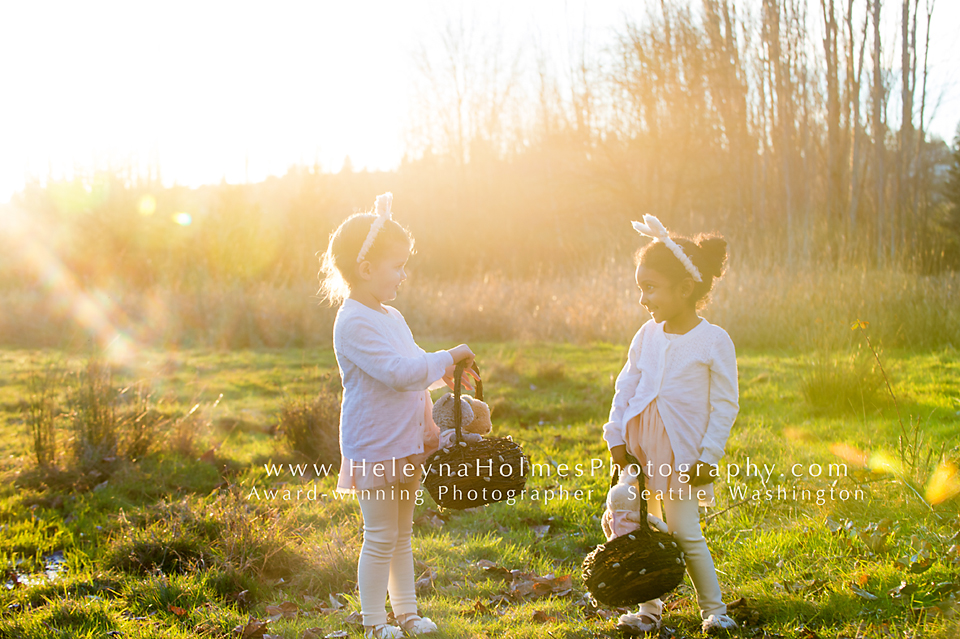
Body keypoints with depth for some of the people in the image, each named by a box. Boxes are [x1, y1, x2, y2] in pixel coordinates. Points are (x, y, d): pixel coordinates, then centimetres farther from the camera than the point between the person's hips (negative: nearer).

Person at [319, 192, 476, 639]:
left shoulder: (391, 317, 11)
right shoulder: (354, 324, -20)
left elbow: (415, 365, 24)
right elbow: (399, 372, -27)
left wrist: (430, 412, 10)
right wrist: (448, 357, -18)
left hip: (407, 445, 9)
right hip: (374, 448, -9)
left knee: (401, 534, 18)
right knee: (380, 539, 0)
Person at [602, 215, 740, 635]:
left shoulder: (714, 341, -10)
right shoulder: (647, 335, 5)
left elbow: (725, 404, -7)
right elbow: (625, 387, 11)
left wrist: (709, 456, -10)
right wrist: (616, 438, 4)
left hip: (682, 451, -5)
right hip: (639, 448, 5)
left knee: (685, 533, -3)